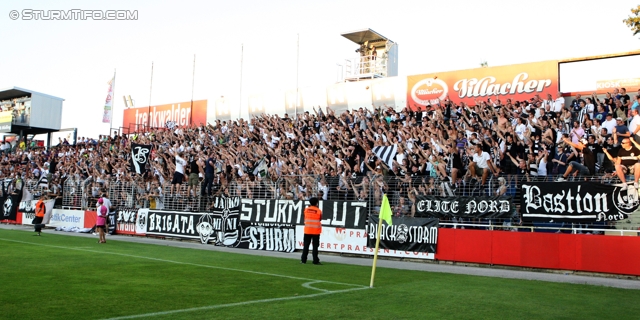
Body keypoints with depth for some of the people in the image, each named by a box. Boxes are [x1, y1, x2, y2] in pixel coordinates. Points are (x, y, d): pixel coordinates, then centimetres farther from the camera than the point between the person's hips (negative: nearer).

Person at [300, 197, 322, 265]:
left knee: (306, 245, 8)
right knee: (315, 246, 0)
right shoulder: (319, 211, -6)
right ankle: (315, 261, -2)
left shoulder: (306, 209, 1)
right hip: (316, 231, -2)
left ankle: (303, 260, 9)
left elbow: (305, 218, 9)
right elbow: (320, 219, 5)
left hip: (307, 230, 2)